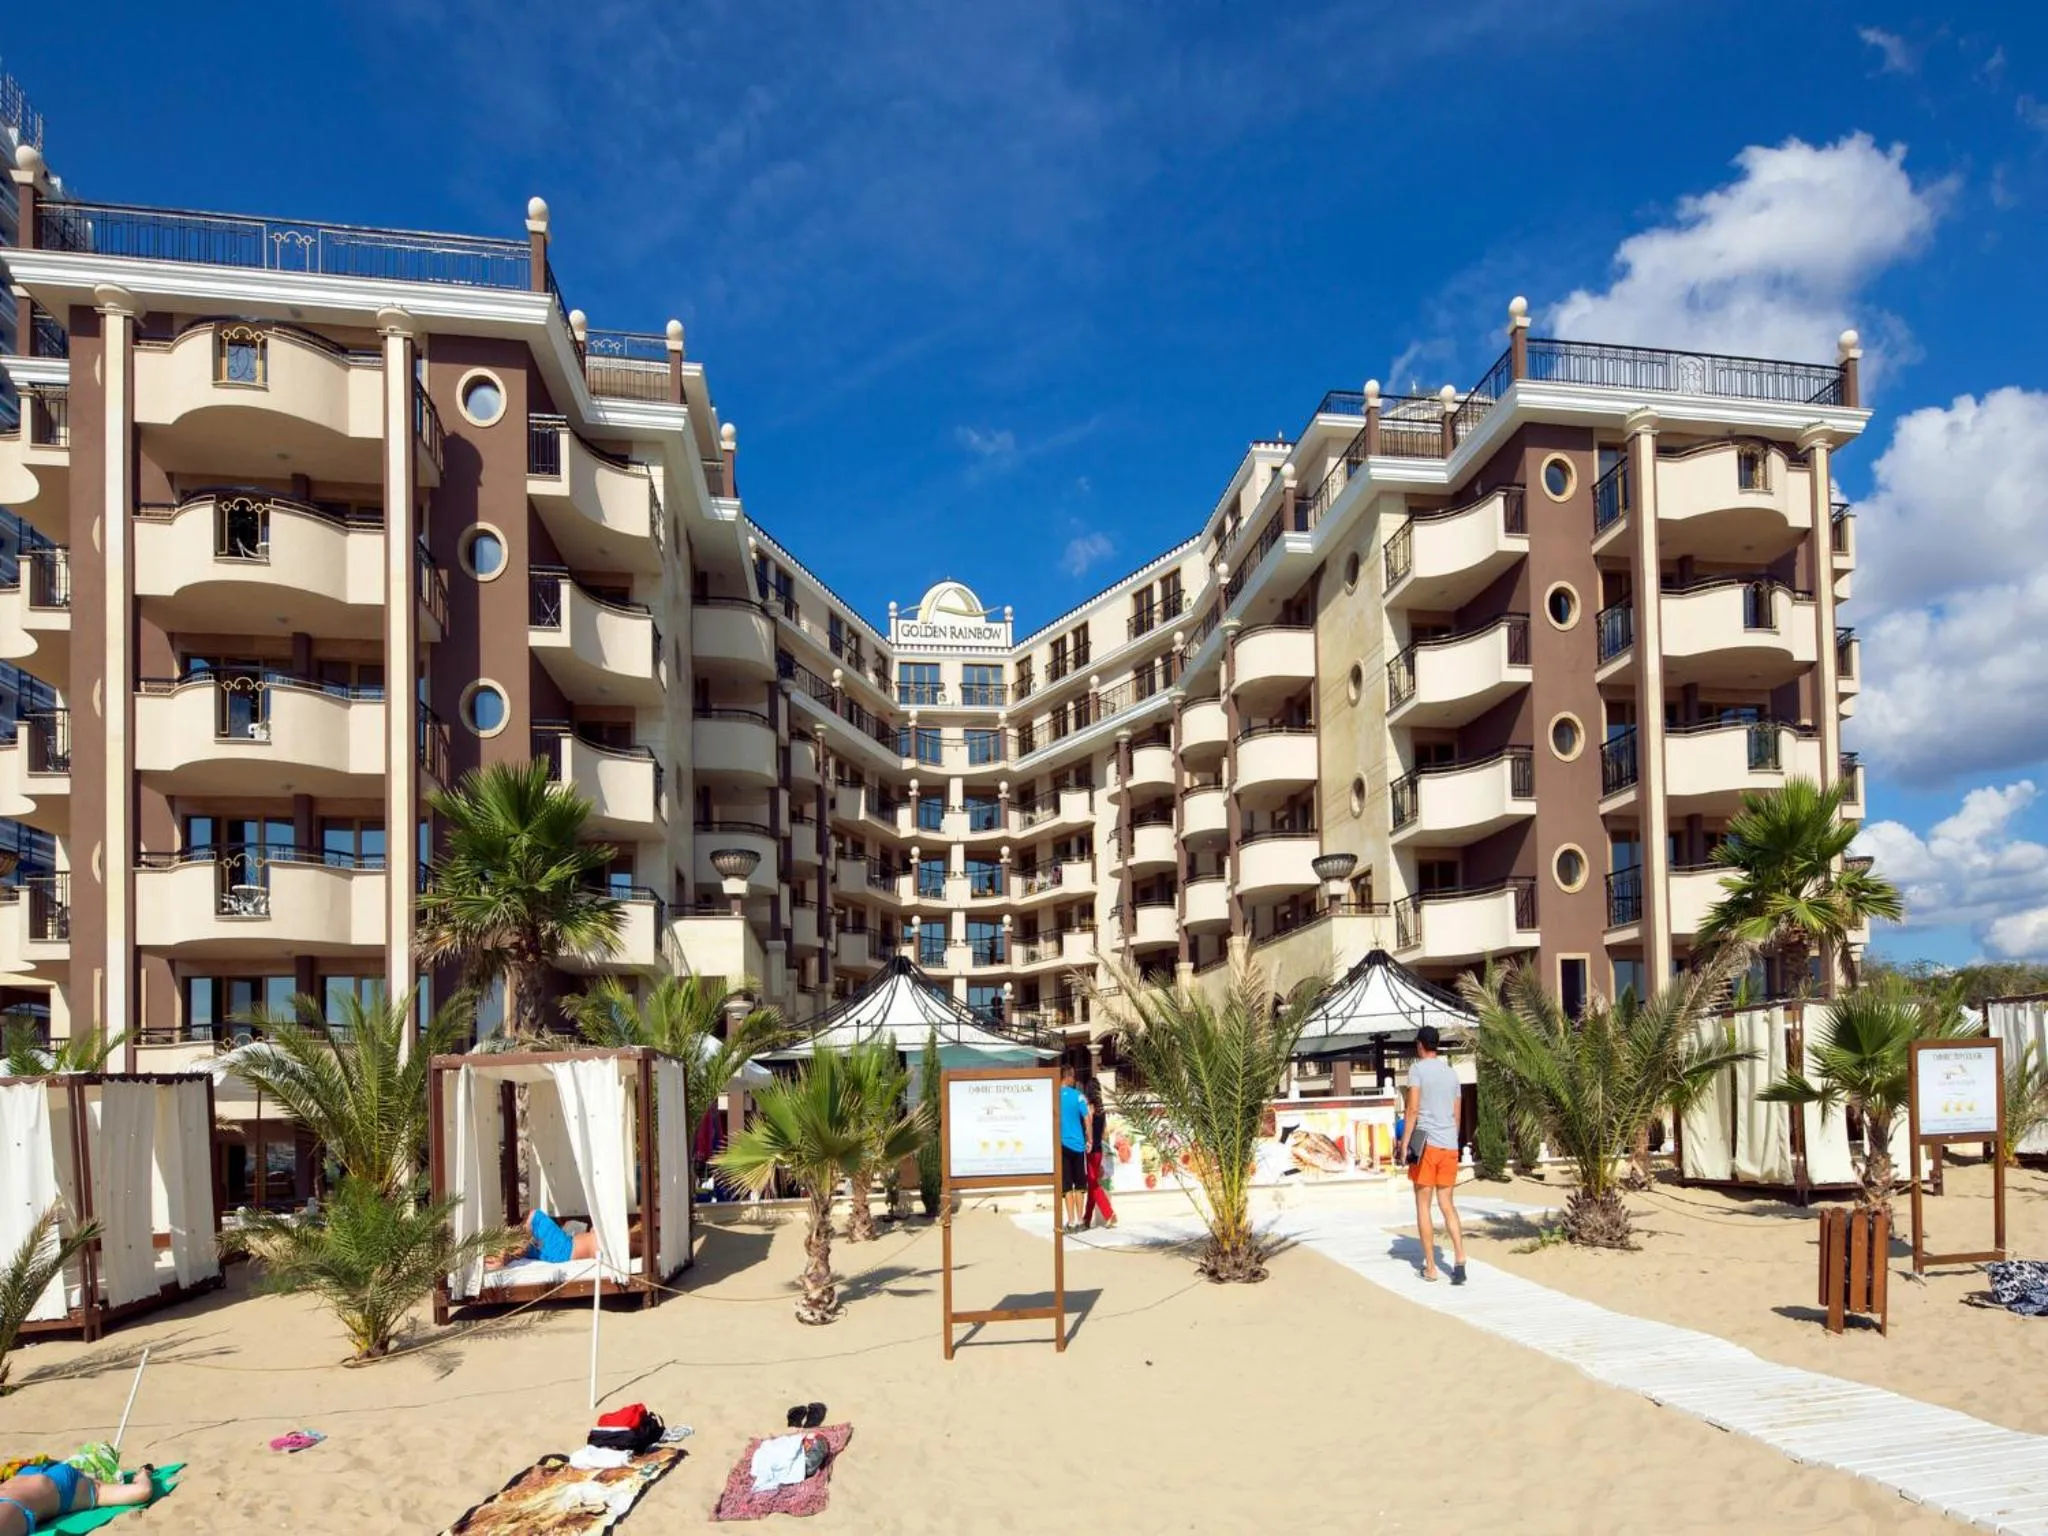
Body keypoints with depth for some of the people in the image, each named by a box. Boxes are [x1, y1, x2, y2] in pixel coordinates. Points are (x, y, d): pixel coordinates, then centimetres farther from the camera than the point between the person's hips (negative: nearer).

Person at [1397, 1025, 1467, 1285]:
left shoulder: (1418, 1069, -3)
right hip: (1450, 1145, 5)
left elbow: (1413, 1109, -10)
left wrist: (1404, 1143, -7)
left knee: (1423, 1204, 4)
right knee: (1447, 1204, 9)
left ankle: (1430, 1267, 5)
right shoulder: (1452, 1073, 14)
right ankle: (1459, 1261, -6)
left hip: (1426, 1143, -5)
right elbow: (1456, 1115, 16)